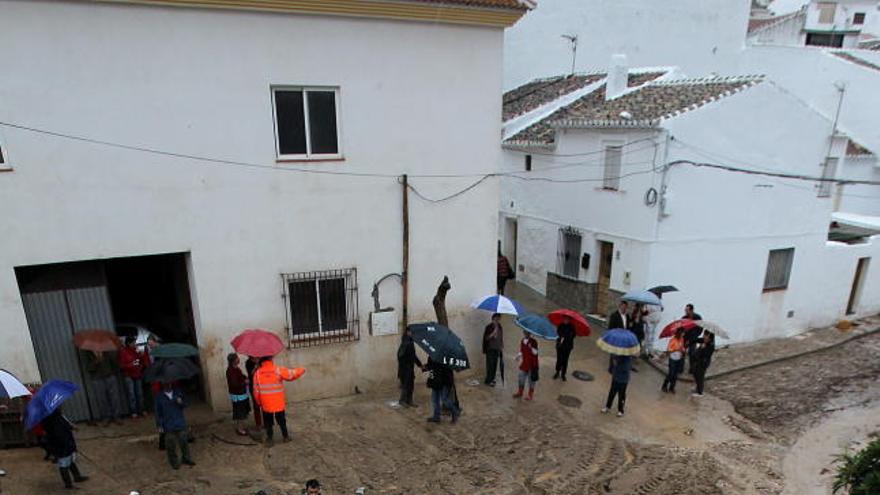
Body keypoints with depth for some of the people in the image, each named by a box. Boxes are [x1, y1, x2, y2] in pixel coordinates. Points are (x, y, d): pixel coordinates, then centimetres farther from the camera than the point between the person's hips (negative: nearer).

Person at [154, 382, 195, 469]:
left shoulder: (178, 393, 2)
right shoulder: (160, 397, -5)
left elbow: (185, 404, 9)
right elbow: (158, 412, -2)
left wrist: (181, 402, -14)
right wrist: (159, 425, -4)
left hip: (180, 423, 2)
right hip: (168, 425, -2)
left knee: (184, 442, 8)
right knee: (171, 444, 4)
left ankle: (186, 458, 24)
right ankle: (174, 462, 20)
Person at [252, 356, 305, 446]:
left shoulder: (257, 373, -9)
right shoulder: (278, 370, -16)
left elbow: (256, 391, -4)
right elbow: (292, 374, -10)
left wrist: (259, 402, 12)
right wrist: (301, 370, 10)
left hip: (266, 405, 0)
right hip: (279, 403, 0)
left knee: (268, 423, 17)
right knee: (282, 421, 19)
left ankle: (269, 440, 23)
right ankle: (286, 437, 33)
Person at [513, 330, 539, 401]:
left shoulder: (533, 342, -16)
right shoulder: (522, 341, 3)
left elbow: (535, 352, -23)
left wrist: (530, 347, -38)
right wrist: (518, 355, -4)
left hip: (532, 364, -6)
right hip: (524, 363, 6)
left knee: (531, 379, 6)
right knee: (521, 378, 14)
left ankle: (530, 395, 20)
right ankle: (520, 392, 31)